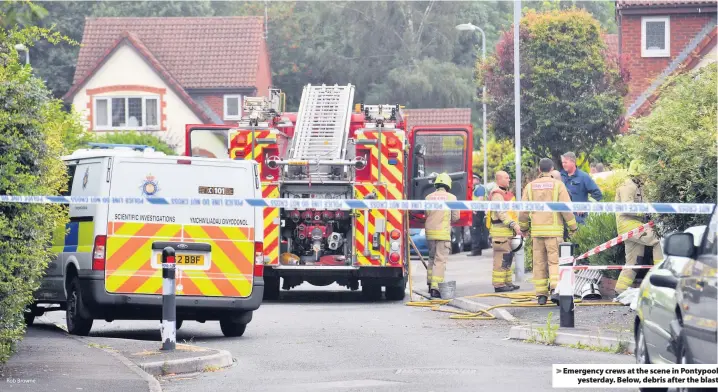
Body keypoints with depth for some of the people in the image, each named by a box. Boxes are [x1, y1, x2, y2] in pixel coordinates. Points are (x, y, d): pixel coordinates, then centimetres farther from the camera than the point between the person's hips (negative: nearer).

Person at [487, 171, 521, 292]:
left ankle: (507, 282, 21)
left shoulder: (505, 193, 21)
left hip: (508, 231, 11)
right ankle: (499, 284, -9)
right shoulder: (497, 195, -13)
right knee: (501, 258, -10)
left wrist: (516, 227, 22)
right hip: (501, 231, -11)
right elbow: (501, 213, -22)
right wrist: (514, 225, -26)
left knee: (508, 257, 14)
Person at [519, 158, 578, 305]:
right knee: (555, 261, -2)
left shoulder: (530, 186, 6)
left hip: (537, 230, 3)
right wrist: (573, 226, 2)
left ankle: (541, 294, 8)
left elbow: (523, 210, 7)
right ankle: (555, 290, -19)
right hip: (554, 229, -3)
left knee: (539, 263, 8)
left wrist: (523, 227, 21)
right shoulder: (558, 185, -3)